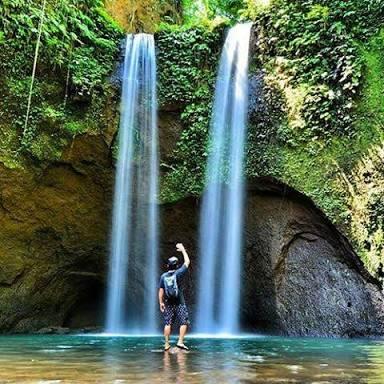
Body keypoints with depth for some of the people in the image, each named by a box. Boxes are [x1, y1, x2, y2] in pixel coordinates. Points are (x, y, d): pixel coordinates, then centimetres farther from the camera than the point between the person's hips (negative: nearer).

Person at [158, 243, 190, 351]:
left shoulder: (163, 276, 0)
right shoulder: (178, 273, -9)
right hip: (179, 303, -4)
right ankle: (180, 342, -4)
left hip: (168, 303, 4)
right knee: (184, 323, 4)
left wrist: (161, 302, 6)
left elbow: (161, 290, -1)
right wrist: (183, 249, 9)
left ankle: (167, 344, 8)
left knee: (167, 324, 7)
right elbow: (187, 262, 0)